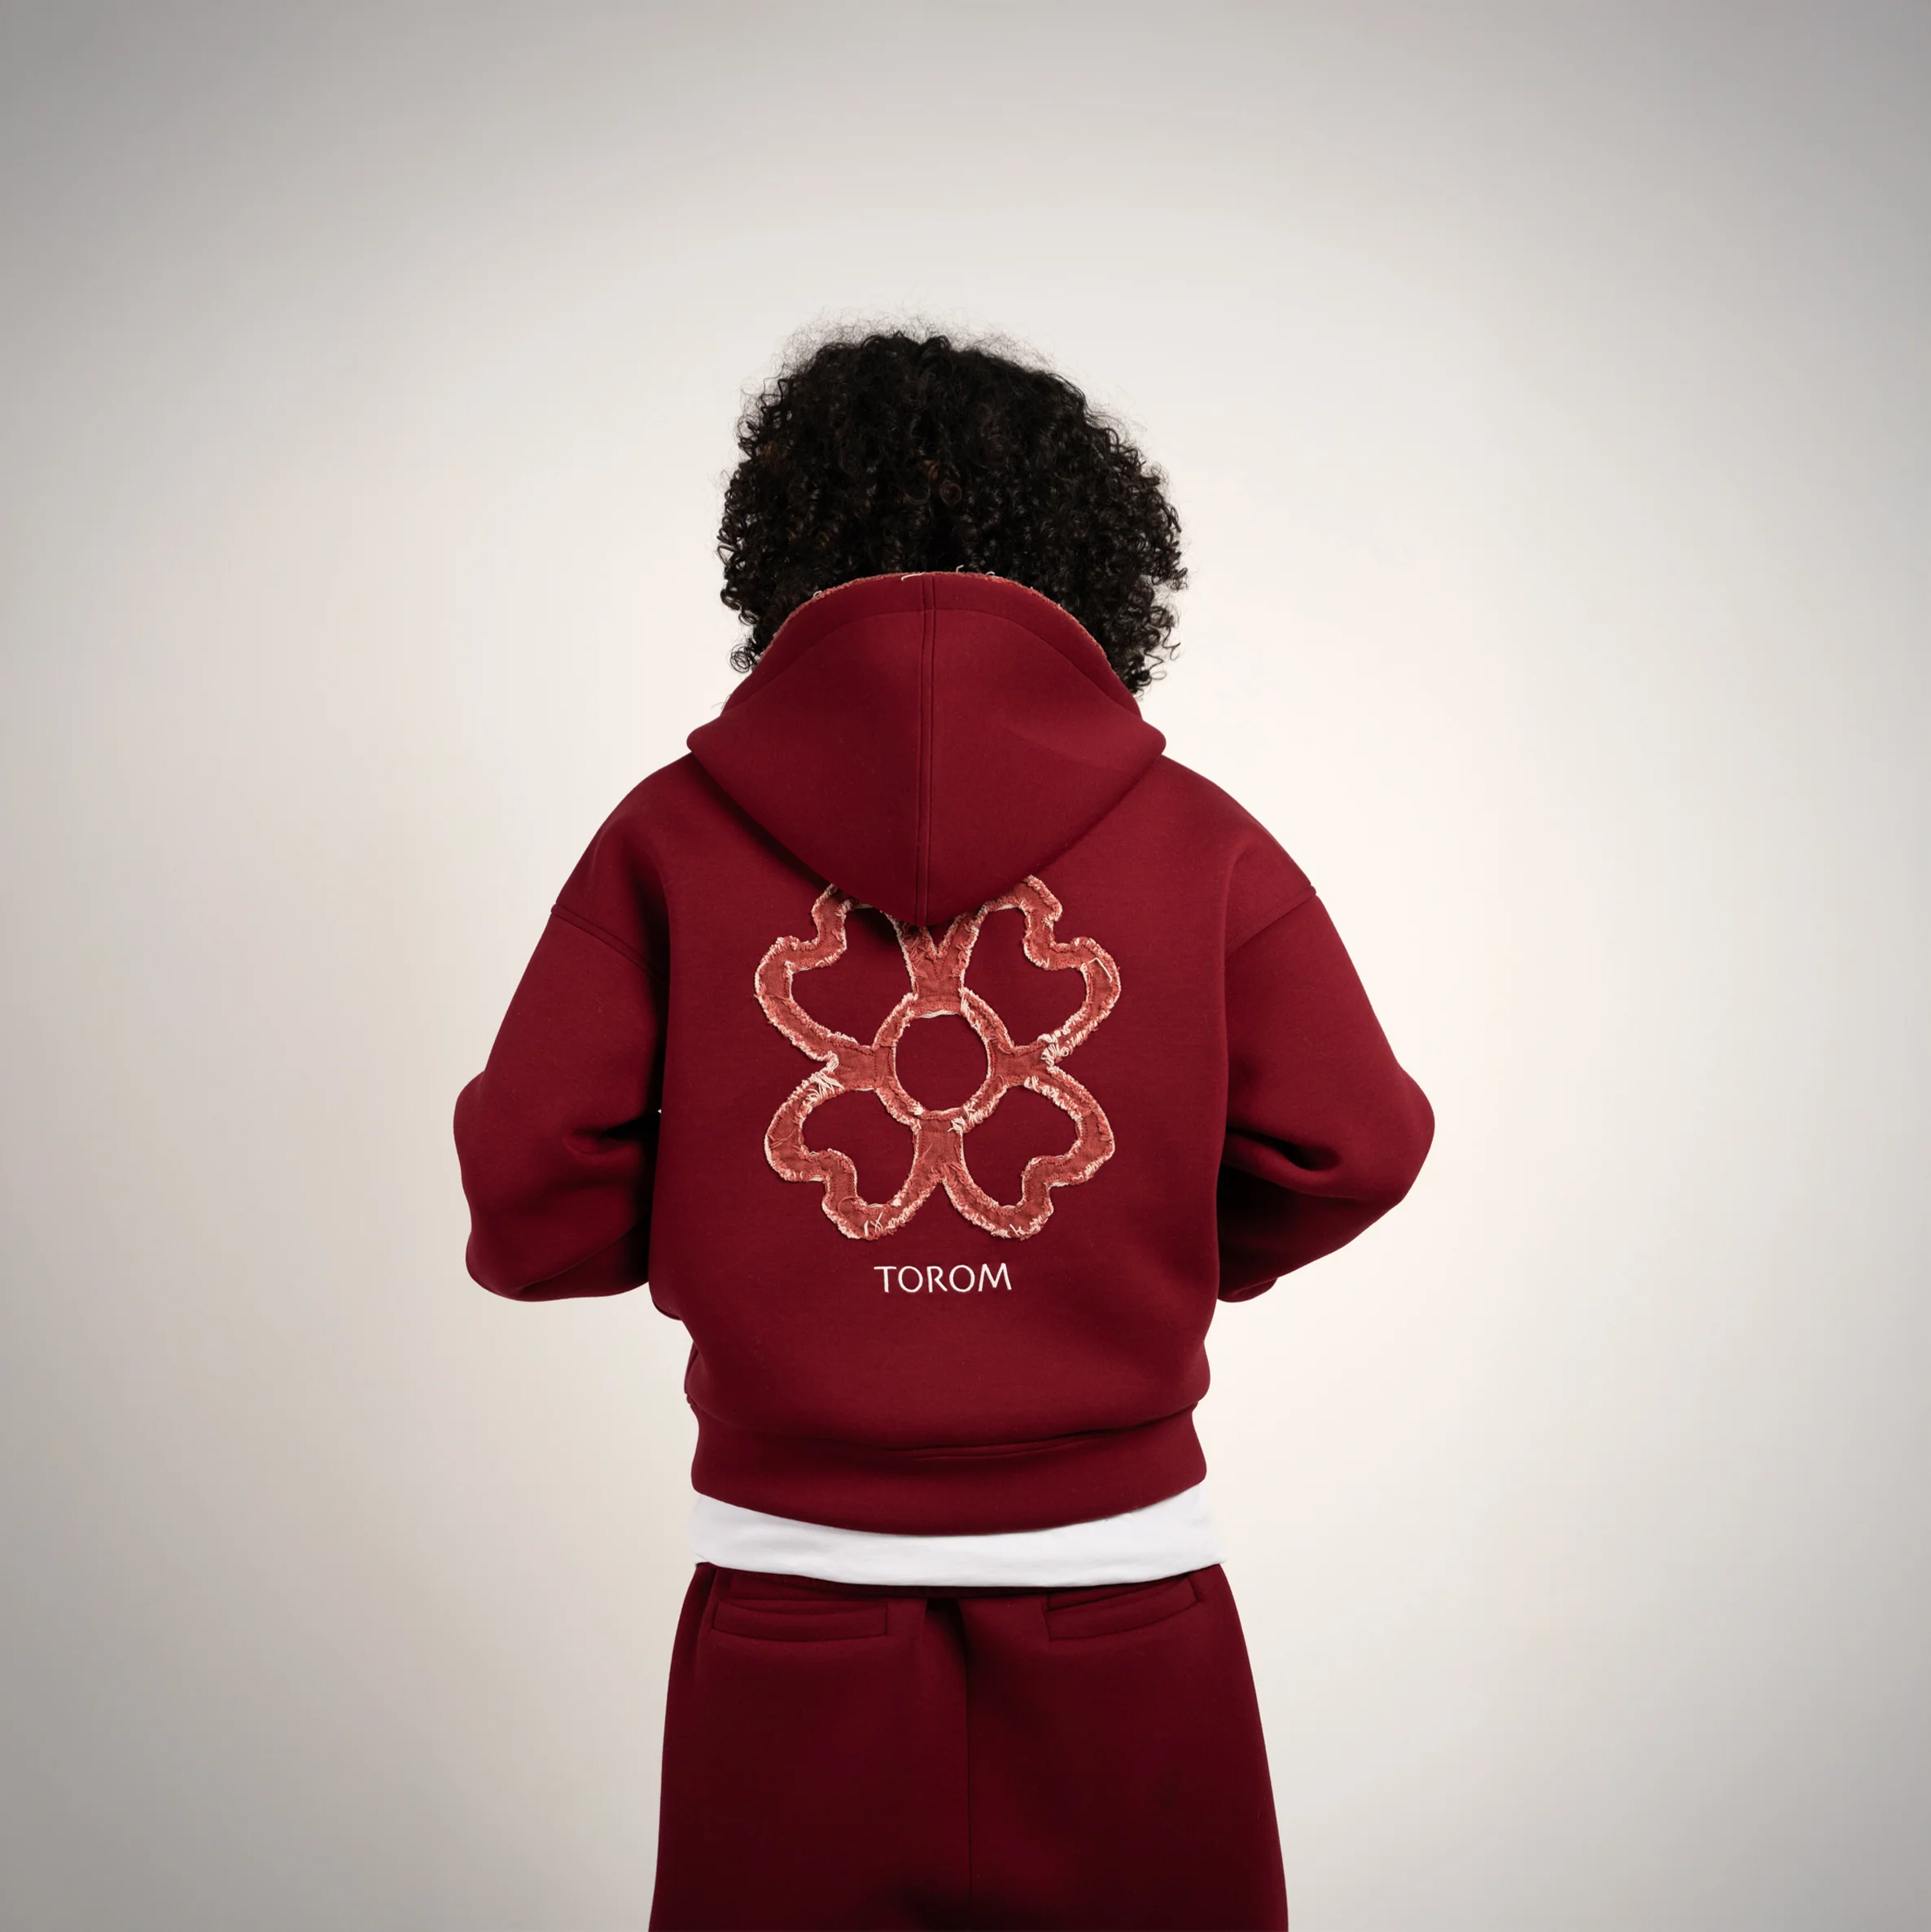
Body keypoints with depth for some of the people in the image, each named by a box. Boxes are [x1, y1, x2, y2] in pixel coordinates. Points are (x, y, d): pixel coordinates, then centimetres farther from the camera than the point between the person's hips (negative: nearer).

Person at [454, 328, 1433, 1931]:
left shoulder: (676, 832, -6)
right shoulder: (1194, 836, -6)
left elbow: (530, 1209, -10)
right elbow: (1356, 1152, -9)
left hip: (790, 1613, 1)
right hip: (1121, 1597, 0)